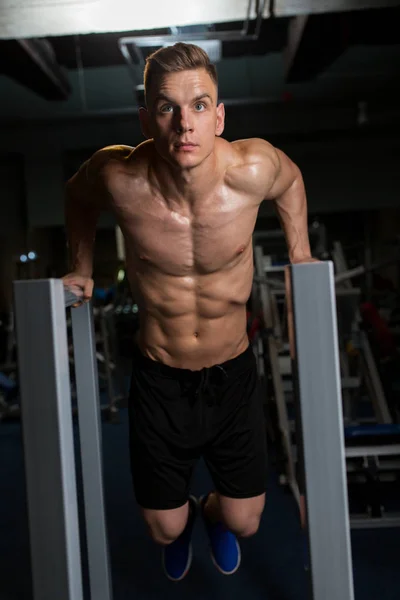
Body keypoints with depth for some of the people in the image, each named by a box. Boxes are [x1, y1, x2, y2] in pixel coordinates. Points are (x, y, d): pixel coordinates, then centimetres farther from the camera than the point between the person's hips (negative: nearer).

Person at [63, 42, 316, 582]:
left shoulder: (253, 168, -23)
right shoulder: (120, 177, -23)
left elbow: (291, 178, 4)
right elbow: (78, 196, 3)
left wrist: (301, 254, 6)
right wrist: (81, 269, 6)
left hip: (233, 373, 1)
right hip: (159, 379, 0)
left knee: (244, 522, 14)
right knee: (165, 531, 15)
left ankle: (213, 512, 54)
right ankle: (182, 523, 56)